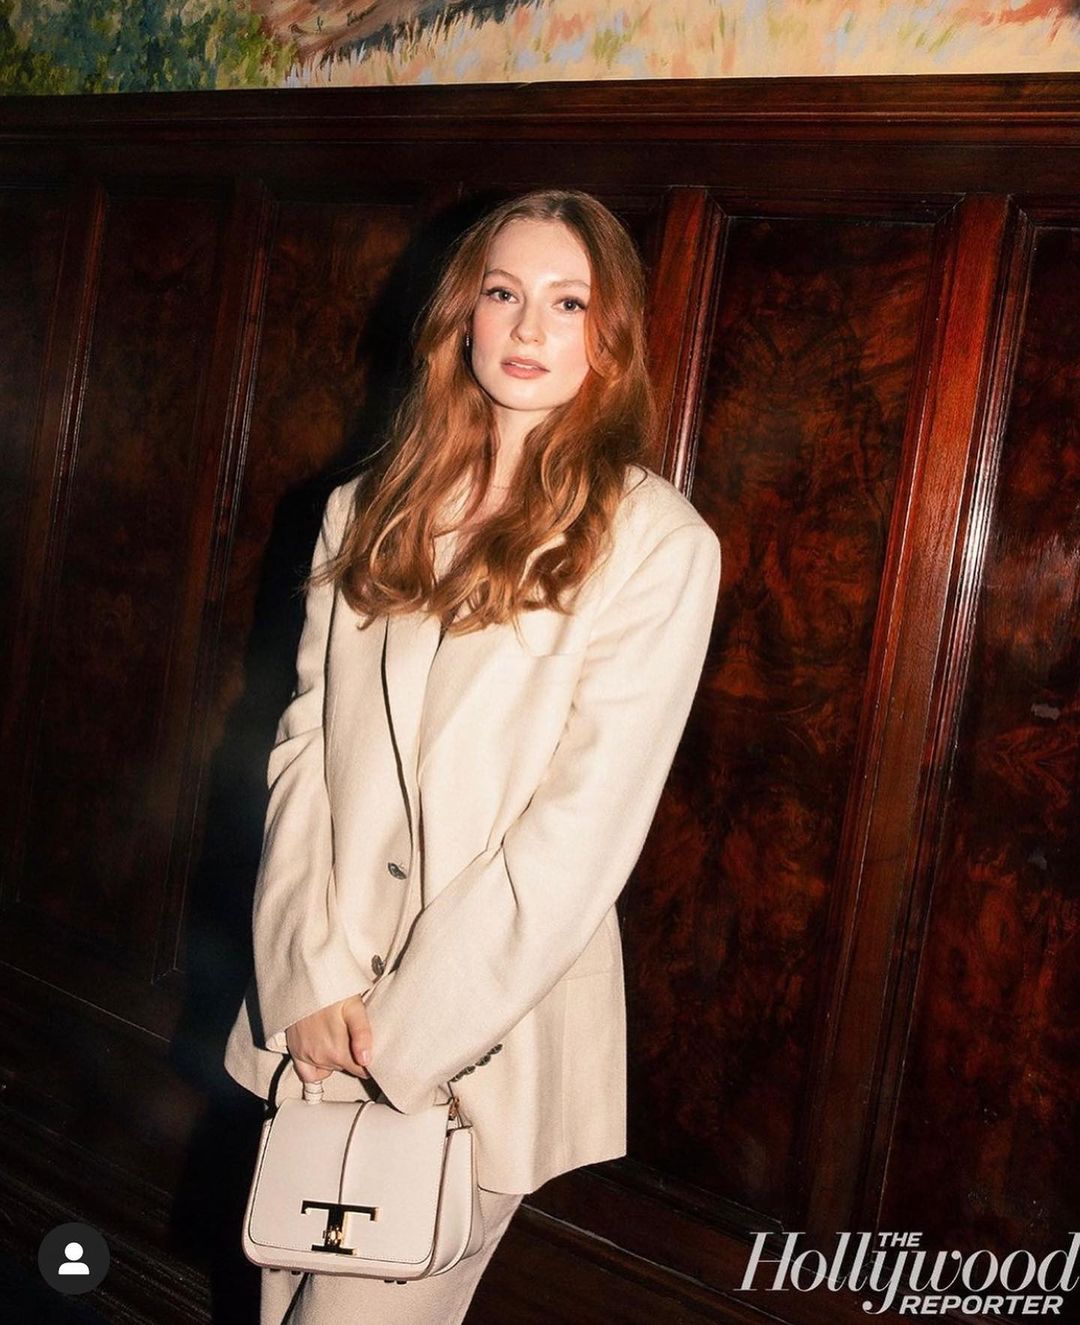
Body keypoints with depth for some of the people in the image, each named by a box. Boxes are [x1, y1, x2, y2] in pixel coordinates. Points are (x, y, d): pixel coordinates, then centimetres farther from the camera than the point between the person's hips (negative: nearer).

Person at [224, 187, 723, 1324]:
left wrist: (402, 1033, -12)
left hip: (495, 1019, -4)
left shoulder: (658, 544, -8)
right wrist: (316, 974, -9)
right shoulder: (367, 509, 7)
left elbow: (587, 818, -13)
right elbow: (304, 741, 2)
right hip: (319, 1008, 4)